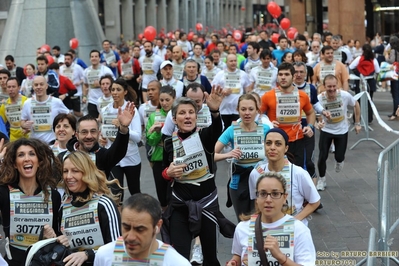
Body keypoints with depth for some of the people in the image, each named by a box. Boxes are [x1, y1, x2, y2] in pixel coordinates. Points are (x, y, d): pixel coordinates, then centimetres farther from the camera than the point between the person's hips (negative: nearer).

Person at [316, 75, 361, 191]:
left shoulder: (345, 95, -22)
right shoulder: (320, 98, -24)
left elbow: (356, 105, -3)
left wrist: (357, 123, 1)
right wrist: (318, 122, -44)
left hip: (342, 130, 1)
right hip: (326, 130, 0)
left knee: (339, 157, 3)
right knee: (322, 157, -5)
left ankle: (339, 161, 44)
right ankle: (321, 180, 20)